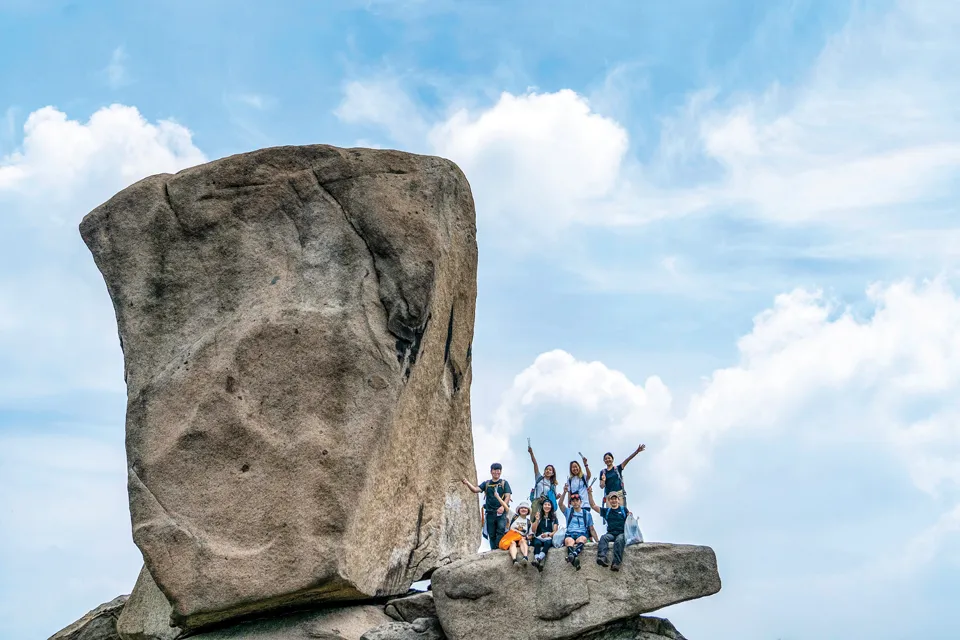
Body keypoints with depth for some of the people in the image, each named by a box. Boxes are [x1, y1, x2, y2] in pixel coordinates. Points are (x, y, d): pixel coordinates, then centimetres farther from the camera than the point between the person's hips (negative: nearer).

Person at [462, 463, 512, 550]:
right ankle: (493, 549, 9)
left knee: (501, 531, -19)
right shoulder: (486, 484, 13)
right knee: (491, 534, 5)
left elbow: (507, 496, -2)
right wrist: (467, 483, -19)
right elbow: (475, 489, 0)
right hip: (490, 512, 3)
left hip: (501, 512, -3)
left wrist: (503, 506, -20)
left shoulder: (504, 483, 7)